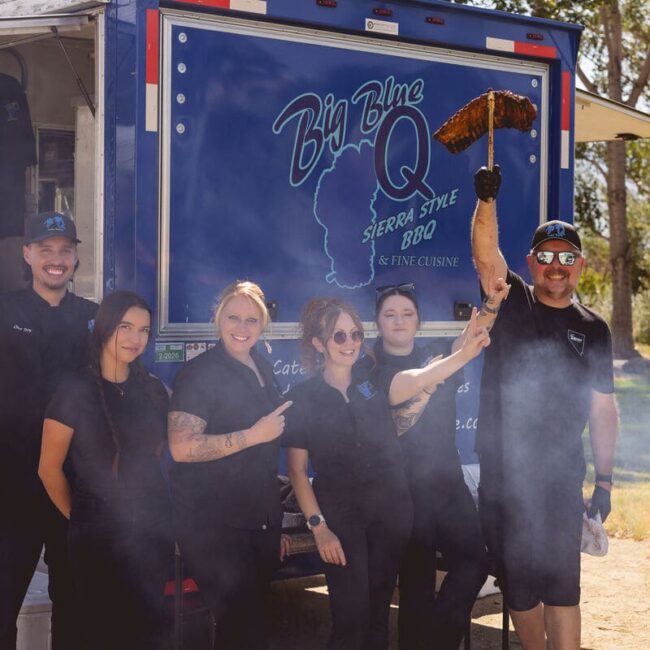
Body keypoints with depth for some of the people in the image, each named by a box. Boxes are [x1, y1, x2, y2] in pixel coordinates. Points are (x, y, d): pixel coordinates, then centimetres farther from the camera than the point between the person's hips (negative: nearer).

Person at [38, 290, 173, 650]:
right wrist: (79, 518, 4)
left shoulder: (153, 390, 6)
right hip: (98, 532, -4)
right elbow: (49, 469, -5)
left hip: (152, 526, 4)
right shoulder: (75, 390, -9)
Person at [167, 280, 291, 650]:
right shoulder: (200, 373, -12)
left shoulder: (264, 370, 11)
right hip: (214, 524, -8)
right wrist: (252, 436, -23)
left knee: (251, 620, 15)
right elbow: (181, 447, -23)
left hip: (261, 520, 8)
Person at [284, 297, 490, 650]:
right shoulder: (303, 397, -4)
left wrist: (464, 353, -37)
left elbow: (416, 379, -20)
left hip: (391, 507, 3)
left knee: (379, 605, 12)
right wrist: (318, 526, -11)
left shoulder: (374, 379, 2)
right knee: (351, 613, -5)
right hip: (340, 513, -2)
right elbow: (297, 469, -3)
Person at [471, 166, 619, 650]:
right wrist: (487, 199, -32)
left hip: (561, 477, 0)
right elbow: (485, 252, -15)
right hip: (503, 473, 1)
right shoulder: (512, 302, 4)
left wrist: (605, 481, 3)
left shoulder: (593, 330, 7)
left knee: (561, 582, -5)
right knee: (516, 578, 8)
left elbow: (604, 410, 7)